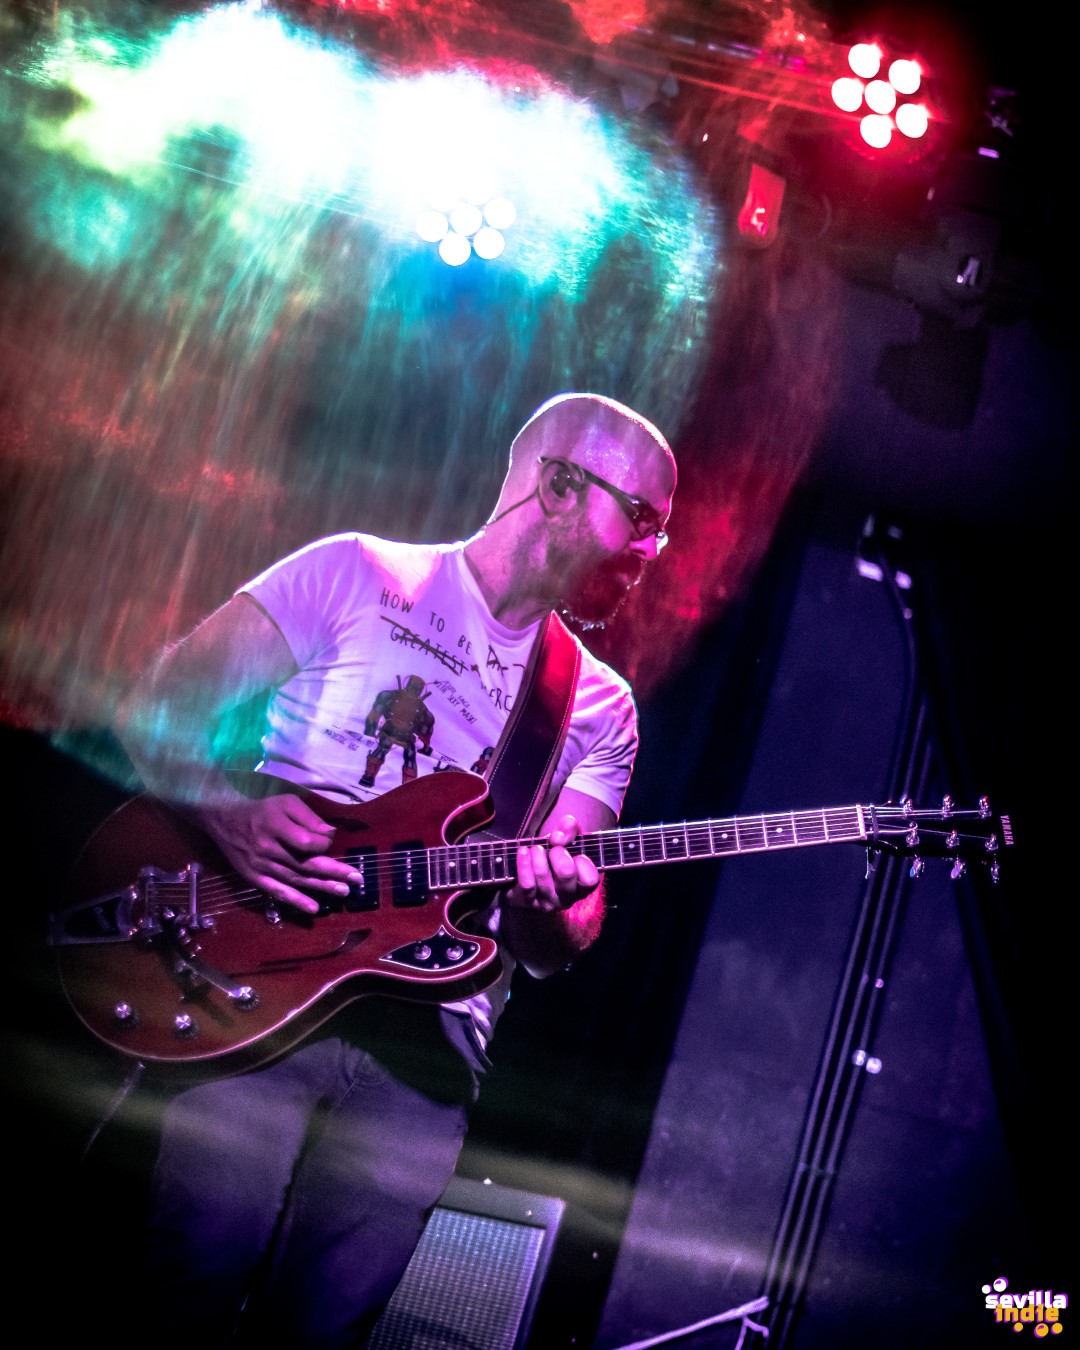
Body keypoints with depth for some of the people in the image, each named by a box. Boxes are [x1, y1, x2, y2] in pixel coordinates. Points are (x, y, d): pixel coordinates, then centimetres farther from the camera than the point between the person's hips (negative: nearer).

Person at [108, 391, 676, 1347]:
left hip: (432, 1031, 3)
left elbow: (551, 950, 10)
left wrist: (551, 905, -14)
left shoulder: (599, 709, 14)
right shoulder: (358, 574, 4)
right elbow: (154, 712, 2)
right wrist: (230, 810, -17)